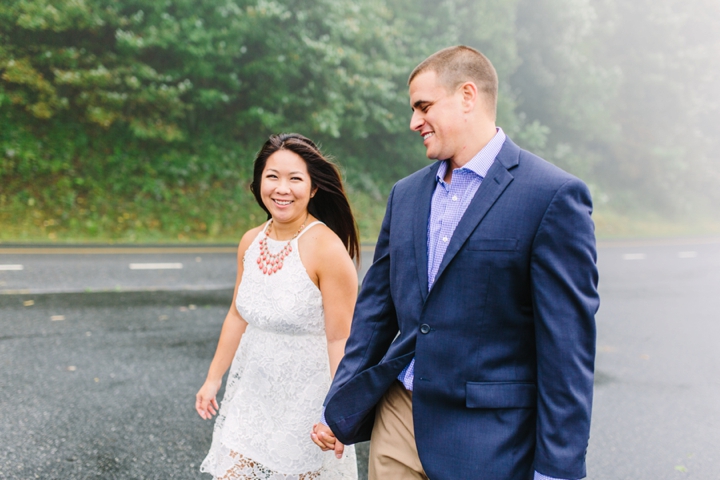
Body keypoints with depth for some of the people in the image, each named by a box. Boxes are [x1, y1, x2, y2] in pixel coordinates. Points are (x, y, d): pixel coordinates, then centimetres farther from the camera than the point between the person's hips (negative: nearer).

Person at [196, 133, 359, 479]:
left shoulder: (327, 248, -19)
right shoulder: (251, 242, 0)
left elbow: (339, 340, -18)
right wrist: (213, 379, 15)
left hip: (305, 403, -6)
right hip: (252, 397, 6)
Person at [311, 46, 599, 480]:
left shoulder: (554, 197, -11)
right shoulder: (406, 194, 9)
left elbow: (567, 344, -13)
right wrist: (338, 410, 13)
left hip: (486, 440, -5)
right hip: (397, 419, 6)